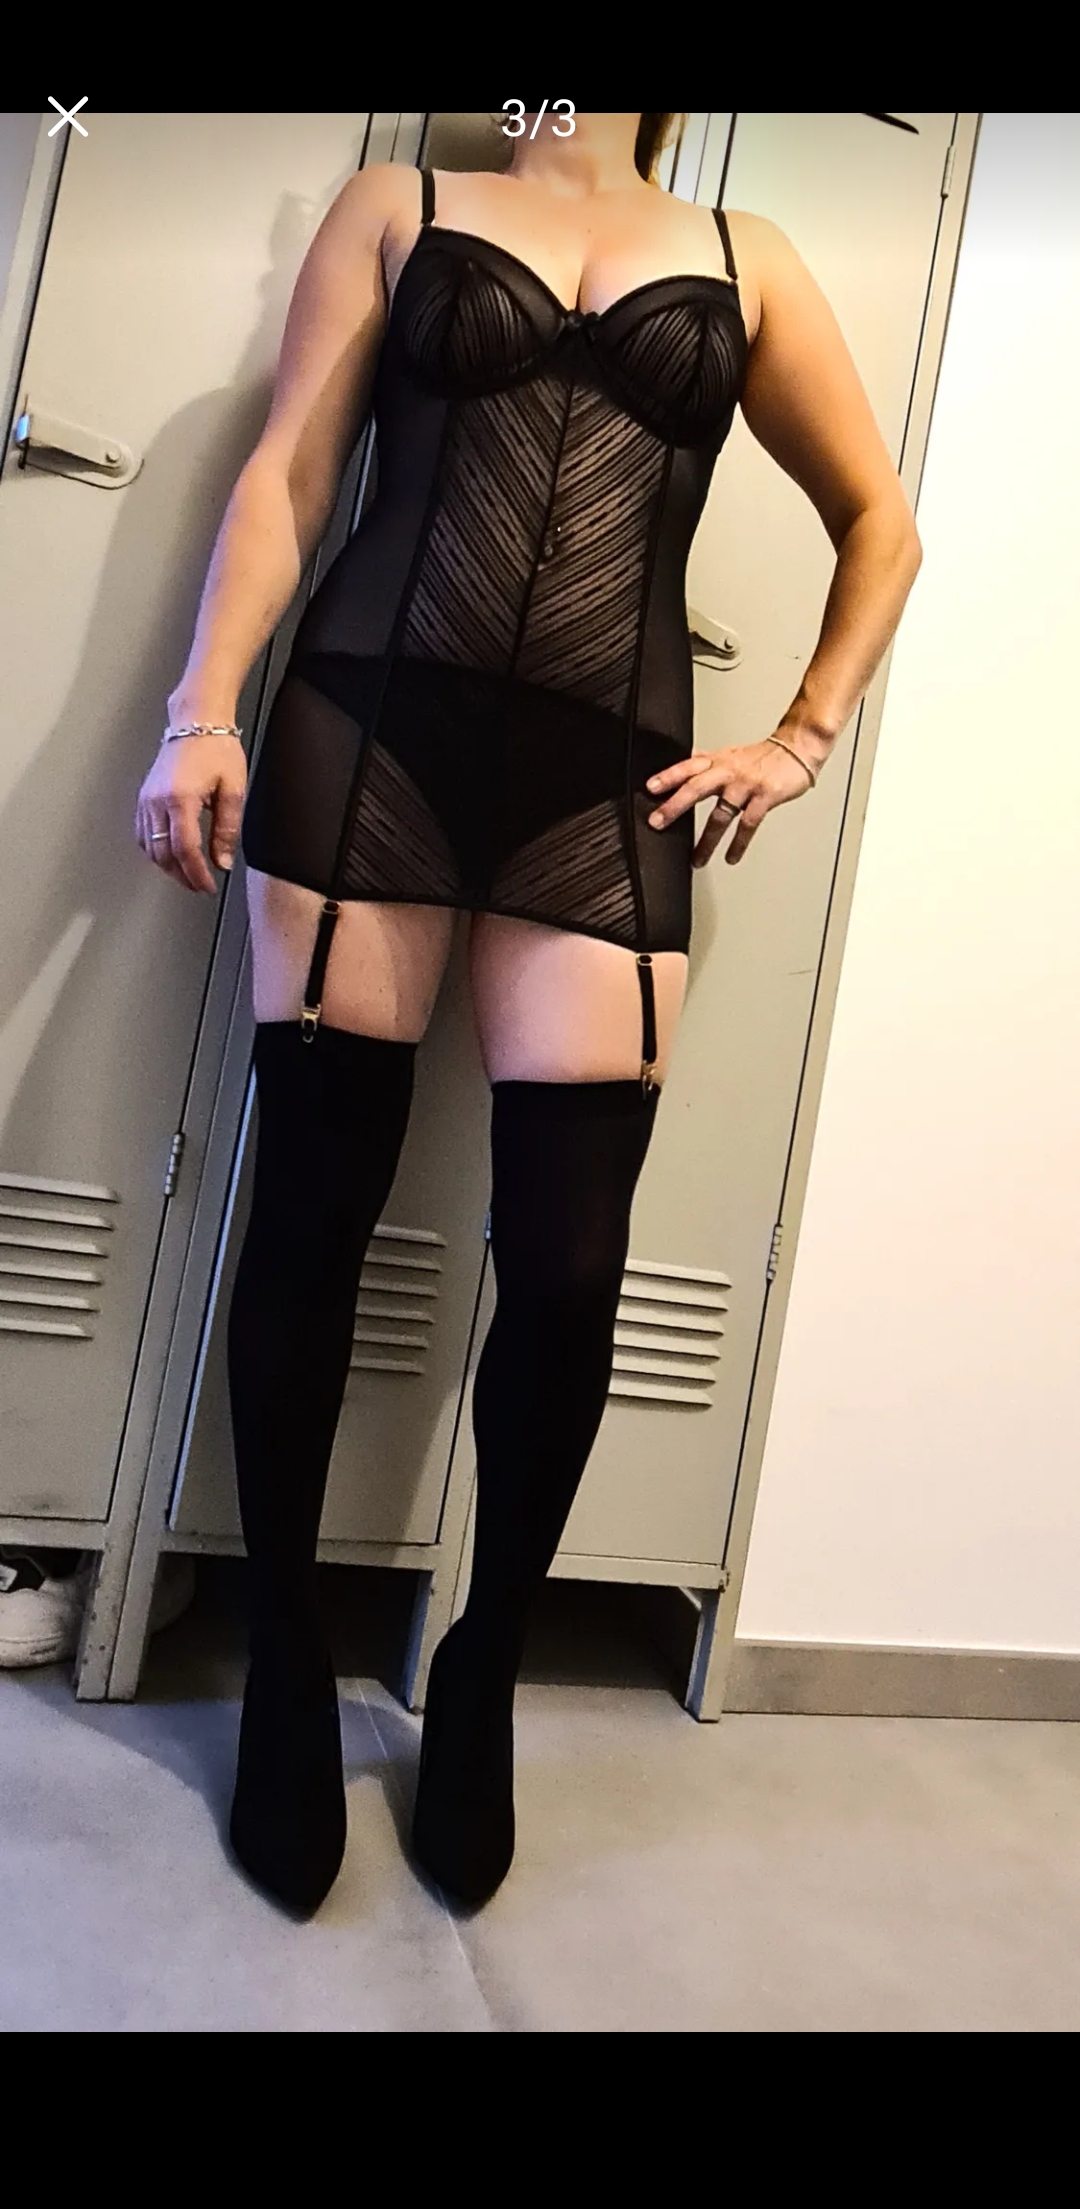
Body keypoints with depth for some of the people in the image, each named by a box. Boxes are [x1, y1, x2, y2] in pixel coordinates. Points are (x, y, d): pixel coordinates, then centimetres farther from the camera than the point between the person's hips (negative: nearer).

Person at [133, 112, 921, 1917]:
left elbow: (879, 519, 26)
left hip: (605, 780, 1)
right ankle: (287, 1664, 20)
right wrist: (204, 713, -5)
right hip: (371, 730, 0)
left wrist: (808, 734, 14)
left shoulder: (746, 263, 21)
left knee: (567, 1262, -5)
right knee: (311, 1208, 0)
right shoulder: (400, 205, 18)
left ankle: (482, 1675, 20)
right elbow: (285, 479, 8)